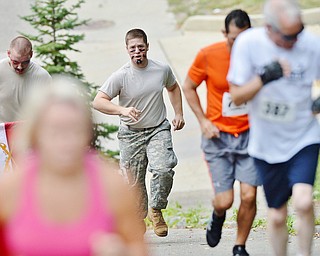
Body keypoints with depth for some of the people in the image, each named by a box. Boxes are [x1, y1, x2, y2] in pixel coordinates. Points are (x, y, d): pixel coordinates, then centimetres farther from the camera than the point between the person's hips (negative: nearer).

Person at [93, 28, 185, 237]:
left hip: (158, 130, 1)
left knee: (163, 169, -23)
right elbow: (98, 101, -15)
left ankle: (156, 210, -2)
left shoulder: (163, 70, -2)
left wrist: (179, 114, 12)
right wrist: (122, 110, -31)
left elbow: (173, 88, 21)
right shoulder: (121, 76, -11)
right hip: (131, 134, -1)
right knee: (134, 181, 3)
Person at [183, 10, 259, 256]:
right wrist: (203, 121, -3)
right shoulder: (208, 55, -10)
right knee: (225, 200, -7)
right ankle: (217, 217, 31)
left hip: (250, 135, 1)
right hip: (218, 136, -1)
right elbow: (189, 88, 5)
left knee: (249, 196, -8)